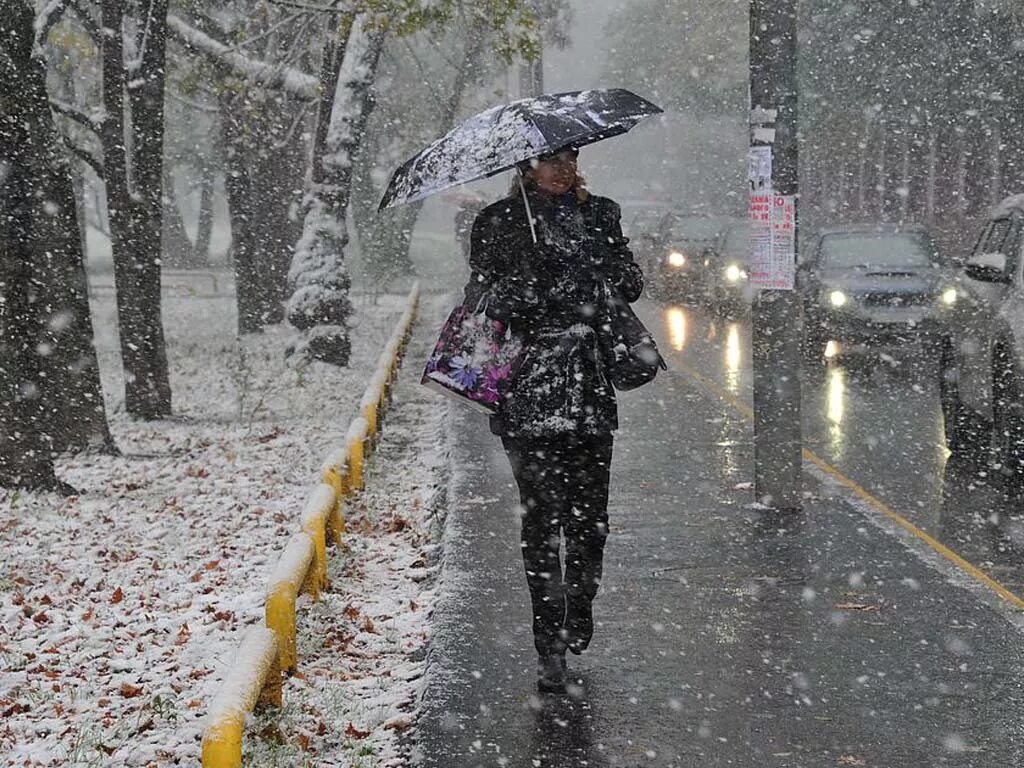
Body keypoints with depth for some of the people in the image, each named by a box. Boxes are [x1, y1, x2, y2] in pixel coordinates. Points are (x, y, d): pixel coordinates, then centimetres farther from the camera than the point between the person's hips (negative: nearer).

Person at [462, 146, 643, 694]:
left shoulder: (599, 214, 14)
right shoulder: (499, 223, 5)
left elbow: (631, 285, 9)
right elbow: (481, 299, 2)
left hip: (589, 389, 3)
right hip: (529, 390, -3)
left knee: (590, 515, 5)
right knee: (542, 516, -6)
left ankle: (579, 618, 29)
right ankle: (549, 648, -1)